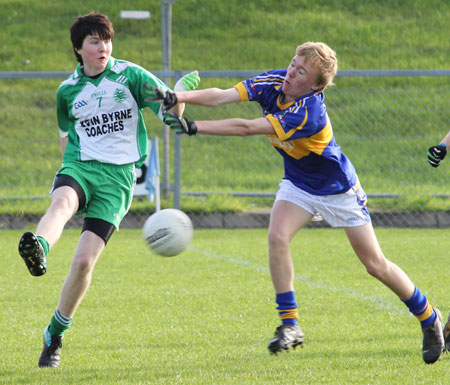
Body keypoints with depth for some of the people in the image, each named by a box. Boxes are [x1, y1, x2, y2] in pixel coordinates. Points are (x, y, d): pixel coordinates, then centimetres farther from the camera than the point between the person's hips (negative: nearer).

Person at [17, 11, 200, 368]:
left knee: (84, 260, -11)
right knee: (62, 202, -37)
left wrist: (179, 93, -23)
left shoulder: (131, 75, 2)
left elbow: (171, 112, -3)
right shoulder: (68, 91, 10)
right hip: (80, 166, 1)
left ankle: (54, 335, 7)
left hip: (118, 175, -1)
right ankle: (38, 252, -71)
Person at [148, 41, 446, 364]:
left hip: (338, 189, -6)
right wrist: (176, 97, -40)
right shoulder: (274, 83, -17)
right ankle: (290, 325, -11)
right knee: (277, 237, -21)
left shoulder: (308, 112, -37)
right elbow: (221, 96, -25)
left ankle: (428, 317, 22)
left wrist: (193, 128, -43)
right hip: (297, 185, 6)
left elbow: (245, 128, -42)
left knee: (376, 265, 0)